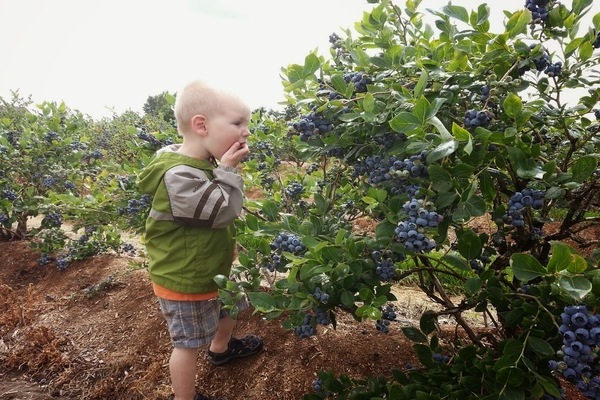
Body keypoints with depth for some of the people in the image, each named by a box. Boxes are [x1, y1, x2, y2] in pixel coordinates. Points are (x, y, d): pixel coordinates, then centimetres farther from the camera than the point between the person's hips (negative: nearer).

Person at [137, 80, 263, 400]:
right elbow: (224, 212, -31)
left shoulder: (205, 163, 0)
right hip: (185, 280, -9)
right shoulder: (178, 176, -33)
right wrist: (228, 170, -27)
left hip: (214, 268, 10)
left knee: (230, 310, 31)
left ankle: (221, 348, 60)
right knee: (188, 344, 9)